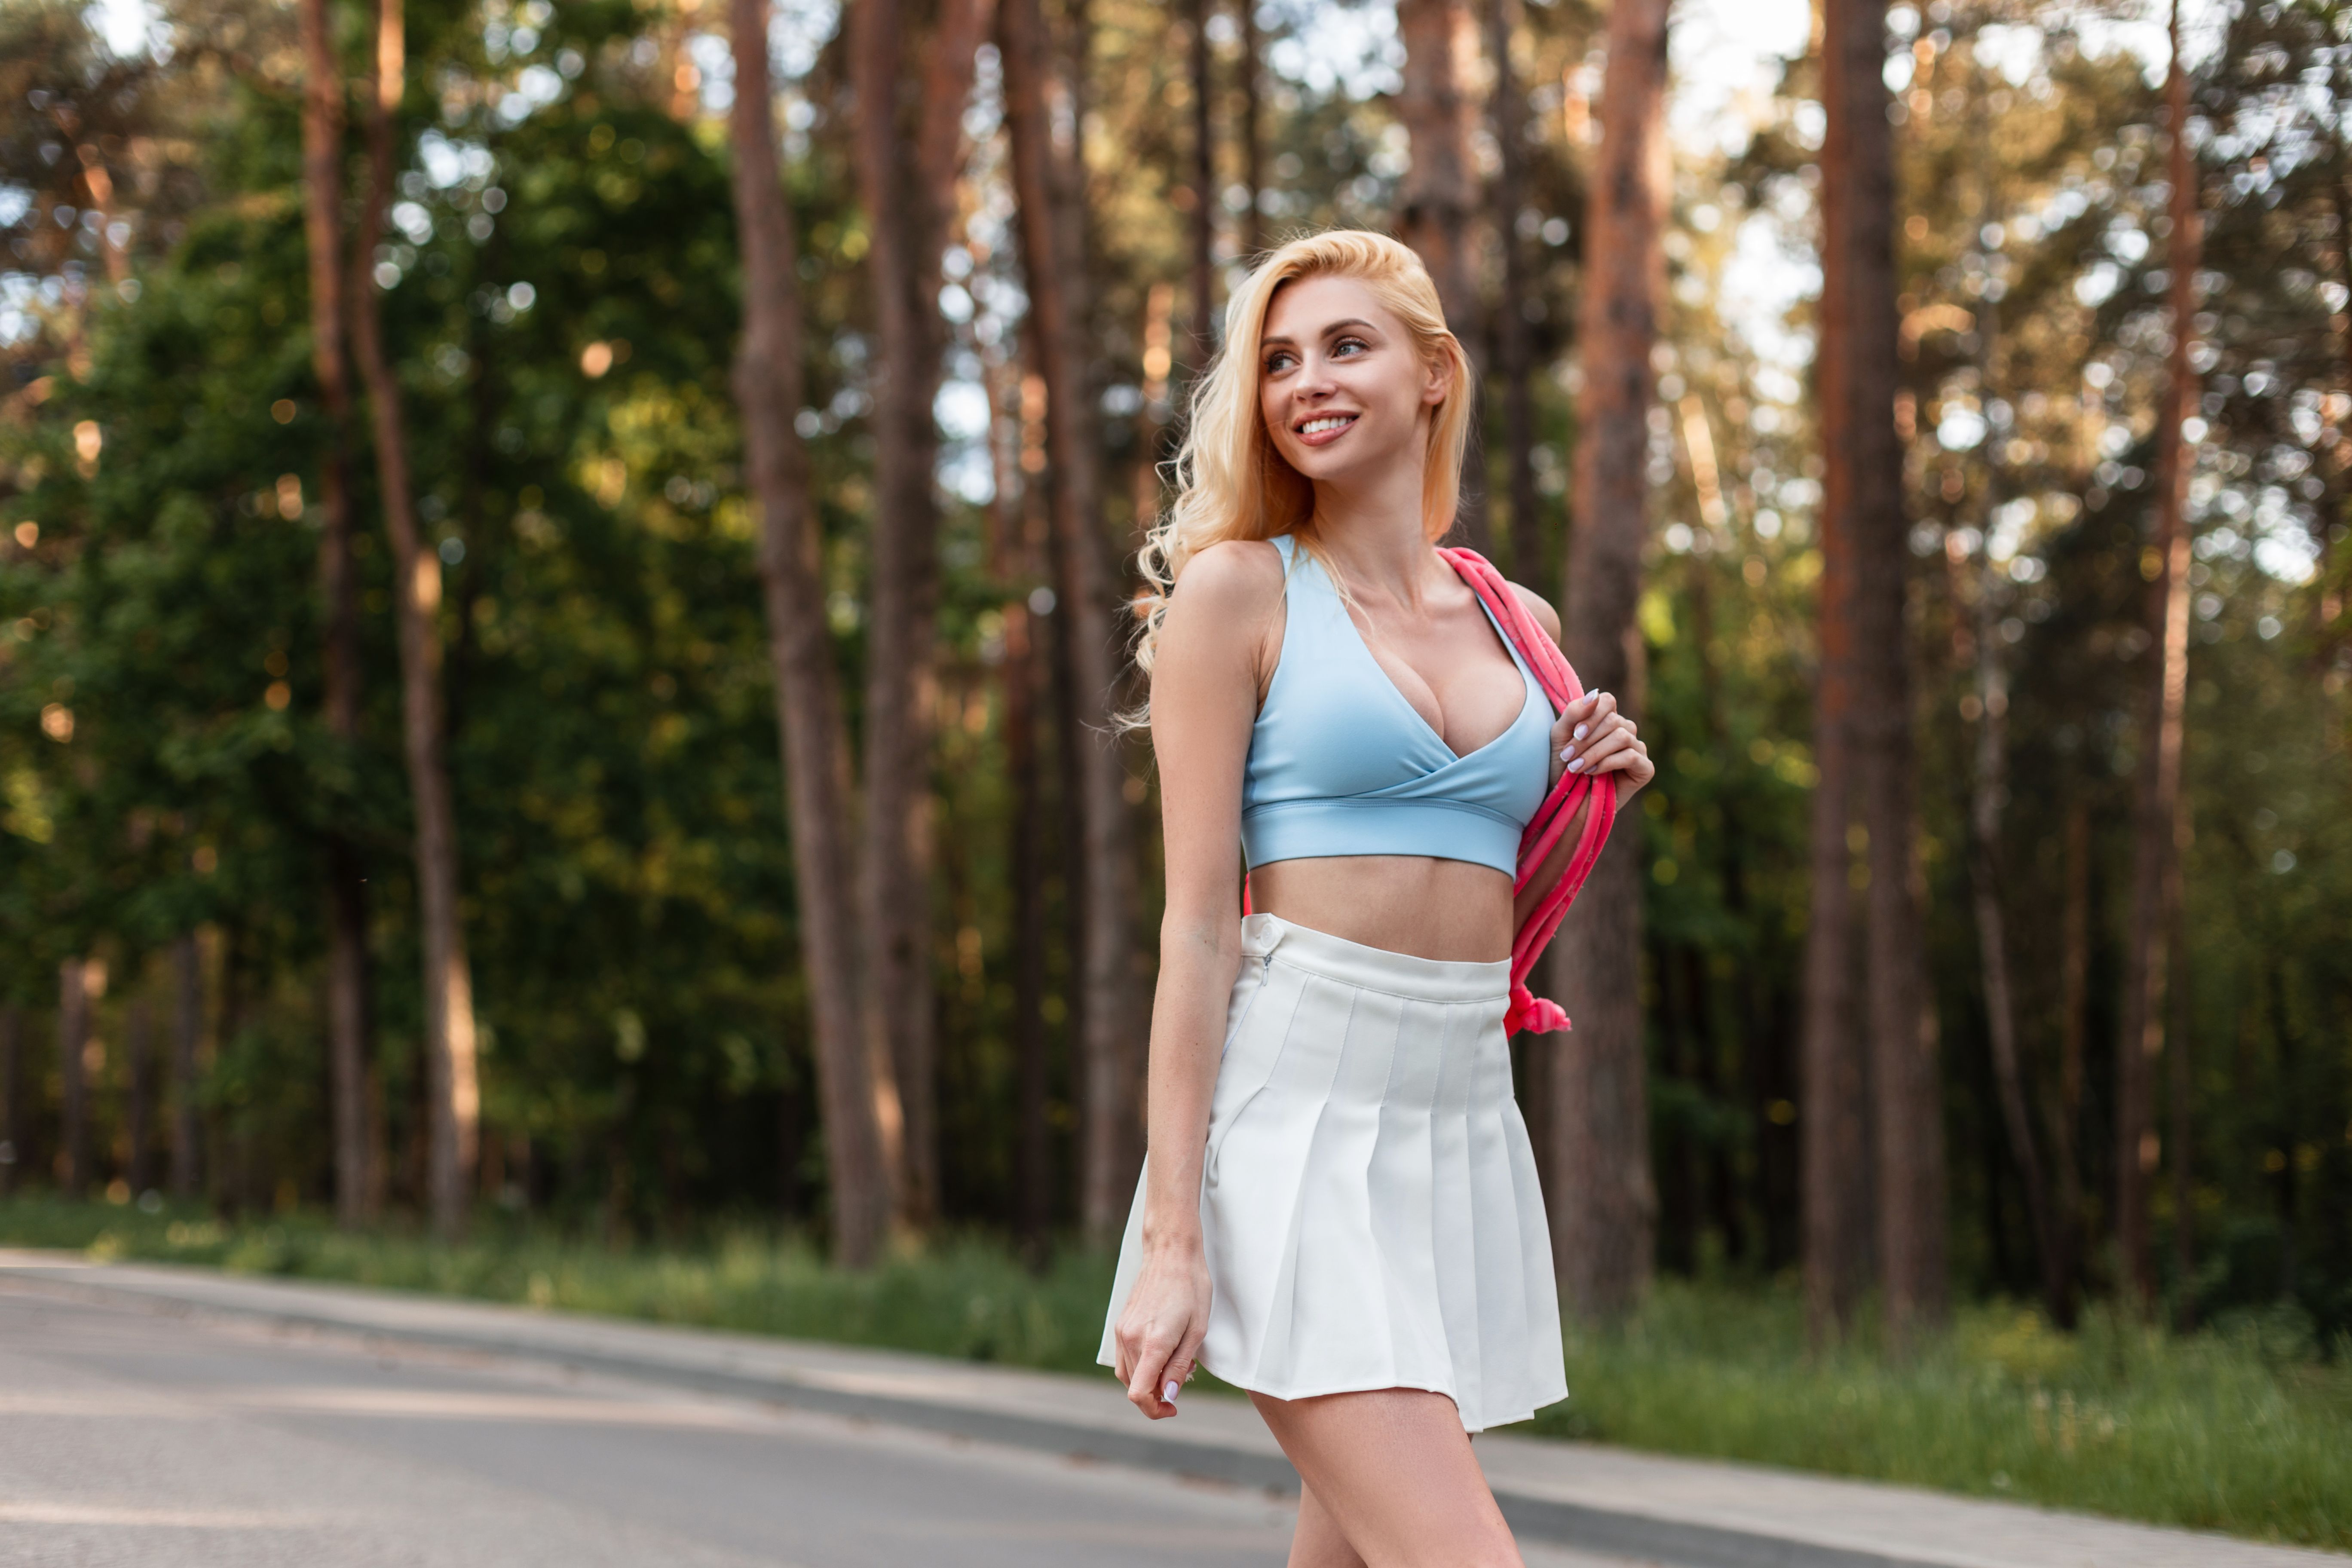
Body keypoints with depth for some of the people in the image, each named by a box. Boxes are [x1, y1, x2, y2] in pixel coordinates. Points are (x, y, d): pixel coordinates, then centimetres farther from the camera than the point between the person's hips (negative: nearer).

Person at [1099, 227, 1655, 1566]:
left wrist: (1589, 798, 4)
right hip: (1296, 1113, -6)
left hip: (1467, 1119, 6)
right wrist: (1172, 1236, -13)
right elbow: (1198, 919, -6)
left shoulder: (1518, 624, 15)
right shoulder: (1237, 589, 0)